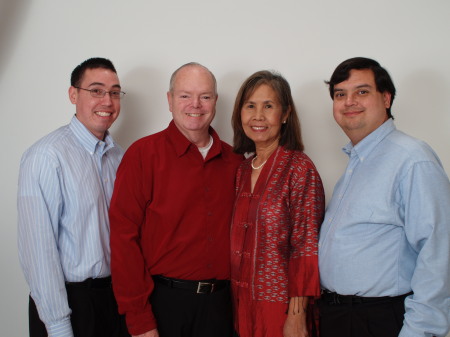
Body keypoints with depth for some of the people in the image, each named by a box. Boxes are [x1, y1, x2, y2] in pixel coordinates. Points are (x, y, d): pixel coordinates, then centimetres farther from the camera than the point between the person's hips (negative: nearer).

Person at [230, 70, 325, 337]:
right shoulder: (242, 170, 5)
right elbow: (239, 244, 9)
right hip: (241, 304, 5)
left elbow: (306, 247, -14)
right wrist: (236, 305, 5)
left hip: (280, 305, -5)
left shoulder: (300, 168, -12)